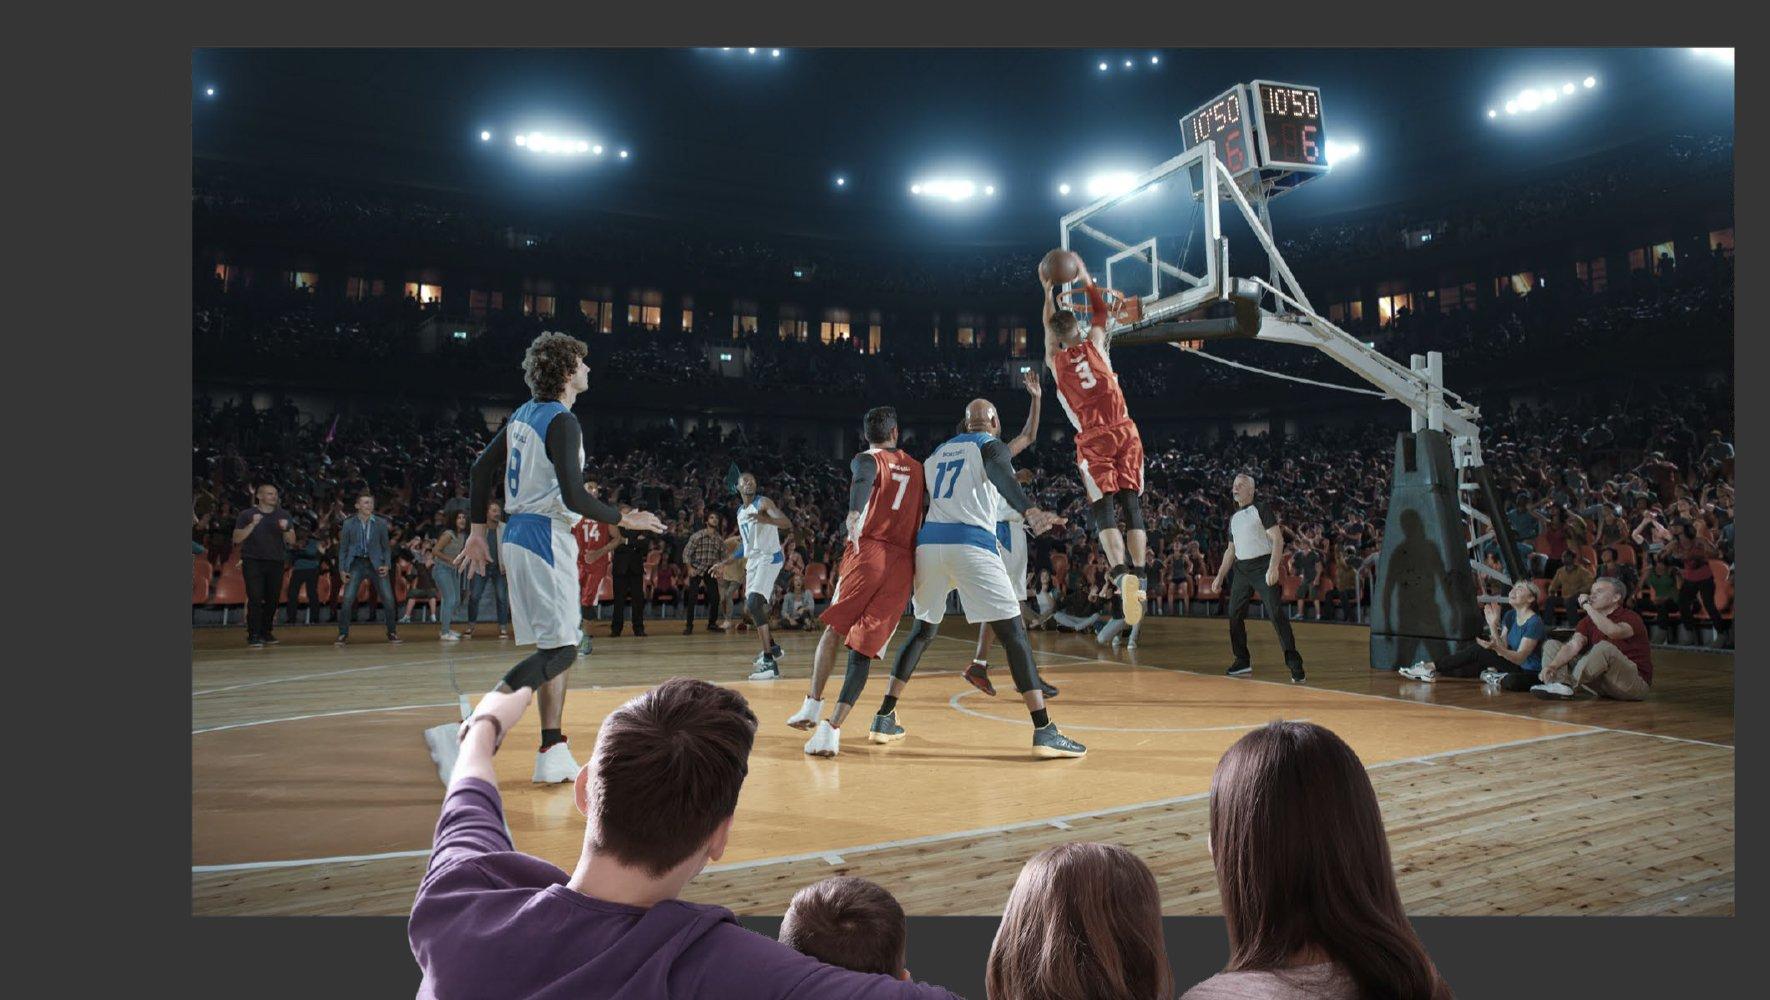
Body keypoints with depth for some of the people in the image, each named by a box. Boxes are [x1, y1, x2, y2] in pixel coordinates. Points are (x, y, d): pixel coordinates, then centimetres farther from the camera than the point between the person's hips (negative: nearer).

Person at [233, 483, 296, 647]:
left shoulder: (283, 515, 10)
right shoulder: (246, 515, 3)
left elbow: (292, 541, 7)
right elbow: (236, 539, -4)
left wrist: (285, 529, -14)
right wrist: (252, 525, -16)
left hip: (276, 562, 3)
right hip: (253, 561, -3)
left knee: (272, 599, 3)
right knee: (255, 599, -10)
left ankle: (266, 632, 14)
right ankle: (253, 635, -7)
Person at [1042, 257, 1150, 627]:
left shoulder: (1054, 360, 9)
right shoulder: (1094, 344, 8)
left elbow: (1049, 329, 30)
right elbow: (1100, 311, 27)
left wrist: (1048, 292, 40)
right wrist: (1084, 277, 36)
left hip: (1092, 440, -1)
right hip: (1124, 432, 1)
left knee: (1104, 513, -6)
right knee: (1131, 508, 4)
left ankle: (1122, 575, -27)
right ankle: (1139, 579, -4)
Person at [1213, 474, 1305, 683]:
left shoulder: (1262, 509, -2)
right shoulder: (1234, 518, 18)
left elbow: (1278, 540, -11)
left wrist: (1273, 567, -23)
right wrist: (1220, 577, 20)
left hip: (1262, 567, -7)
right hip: (1241, 569, 7)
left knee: (1276, 614, -14)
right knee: (1234, 614, 6)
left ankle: (1294, 664, -12)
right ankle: (1242, 662, 18)